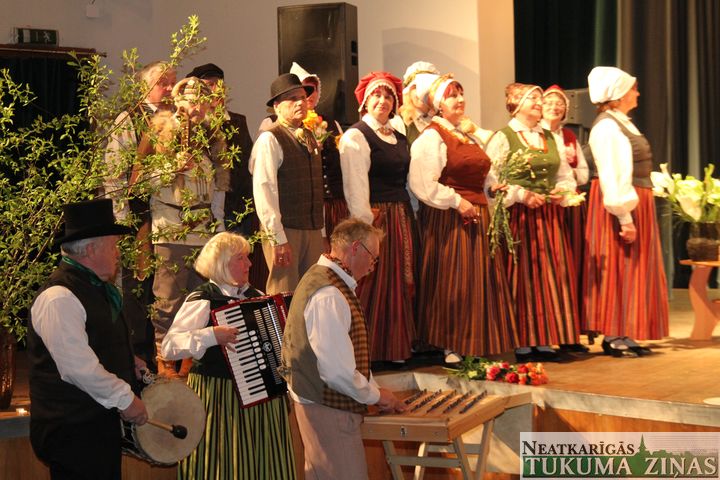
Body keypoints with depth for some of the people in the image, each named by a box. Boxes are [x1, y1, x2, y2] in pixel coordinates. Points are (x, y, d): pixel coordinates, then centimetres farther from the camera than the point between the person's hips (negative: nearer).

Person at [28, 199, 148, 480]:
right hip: (73, 432, -10)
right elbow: (79, 368, -24)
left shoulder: (95, 288, 14)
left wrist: (128, 361, 14)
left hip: (102, 423, 10)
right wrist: (126, 399, -15)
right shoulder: (60, 298, -19)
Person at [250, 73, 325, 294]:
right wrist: (278, 239, -19)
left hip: (313, 231, 7)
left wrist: (321, 231, 15)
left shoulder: (309, 137, 16)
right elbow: (264, 191, -15)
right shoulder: (269, 139, -9)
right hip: (284, 230, -7)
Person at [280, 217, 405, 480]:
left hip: (321, 403, 11)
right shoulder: (329, 296, -23)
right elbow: (337, 370, -26)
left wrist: (374, 391, 14)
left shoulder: (321, 278, 11)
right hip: (328, 409, -11)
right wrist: (375, 395, -11)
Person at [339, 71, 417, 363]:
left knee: (402, 282, 10)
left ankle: (398, 347, 18)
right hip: (375, 218, -8)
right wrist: (366, 225, -19)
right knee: (374, 285, -5)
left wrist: (410, 217, 9)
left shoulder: (399, 139, 17)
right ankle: (371, 350, 3)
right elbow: (355, 188, -14)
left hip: (402, 219, 8)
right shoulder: (355, 137, -7)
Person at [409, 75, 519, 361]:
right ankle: (450, 345, 5)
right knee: (452, 282, -4)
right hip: (447, 219, -8)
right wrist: (456, 202, -18)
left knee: (481, 280, 8)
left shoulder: (468, 136, 19)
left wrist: (493, 187, 10)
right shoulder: (431, 137, -9)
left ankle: (477, 343, 16)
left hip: (476, 216, 8)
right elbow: (423, 184, -18)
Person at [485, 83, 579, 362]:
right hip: (521, 216, -6)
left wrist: (564, 190, 1)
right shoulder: (503, 138, -4)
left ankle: (544, 342, 8)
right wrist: (520, 194, -17)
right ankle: (523, 343, -1)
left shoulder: (549, 138, 17)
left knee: (552, 276, 3)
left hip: (550, 215, 6)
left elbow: (565, 174, 21)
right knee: (524, 277, -5)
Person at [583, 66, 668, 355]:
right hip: (621, 205, -10)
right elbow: (613, 178, -22)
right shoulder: (607, 127, -15)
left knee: (631, 271, 11)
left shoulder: (621, 124, 15)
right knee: (618, 270, -5)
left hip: (637, 202, 10)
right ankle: (614, 337, -1)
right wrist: (624, 217, -24)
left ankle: (621, 335, 15)